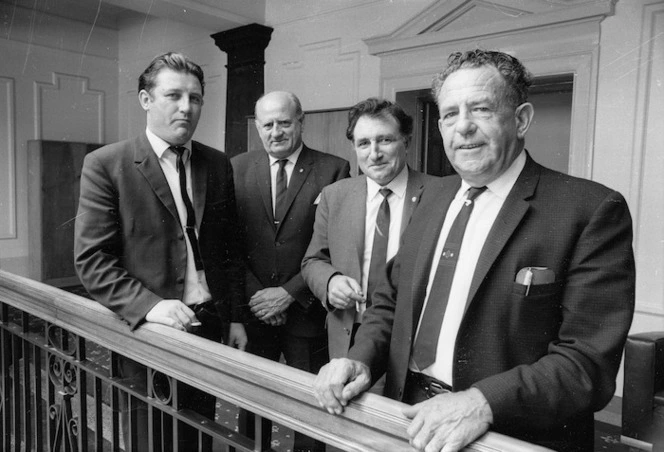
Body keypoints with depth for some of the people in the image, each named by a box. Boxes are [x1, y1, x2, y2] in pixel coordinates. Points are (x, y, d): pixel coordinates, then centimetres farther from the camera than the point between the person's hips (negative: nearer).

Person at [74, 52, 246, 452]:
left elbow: (230, 250, 9)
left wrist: (236, 318, 6)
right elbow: (91, 259, -11)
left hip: (211, 327, 4)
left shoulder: (218, 164, 5)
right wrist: (149, 306, -22)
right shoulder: (105, 165, -8)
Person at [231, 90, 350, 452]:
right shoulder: (238, 168, 5)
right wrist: (254, 295, -6)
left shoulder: (333, 170, -5)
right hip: (253, 311, 2)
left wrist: (289, 293, -11)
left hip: (306, 313, -2)